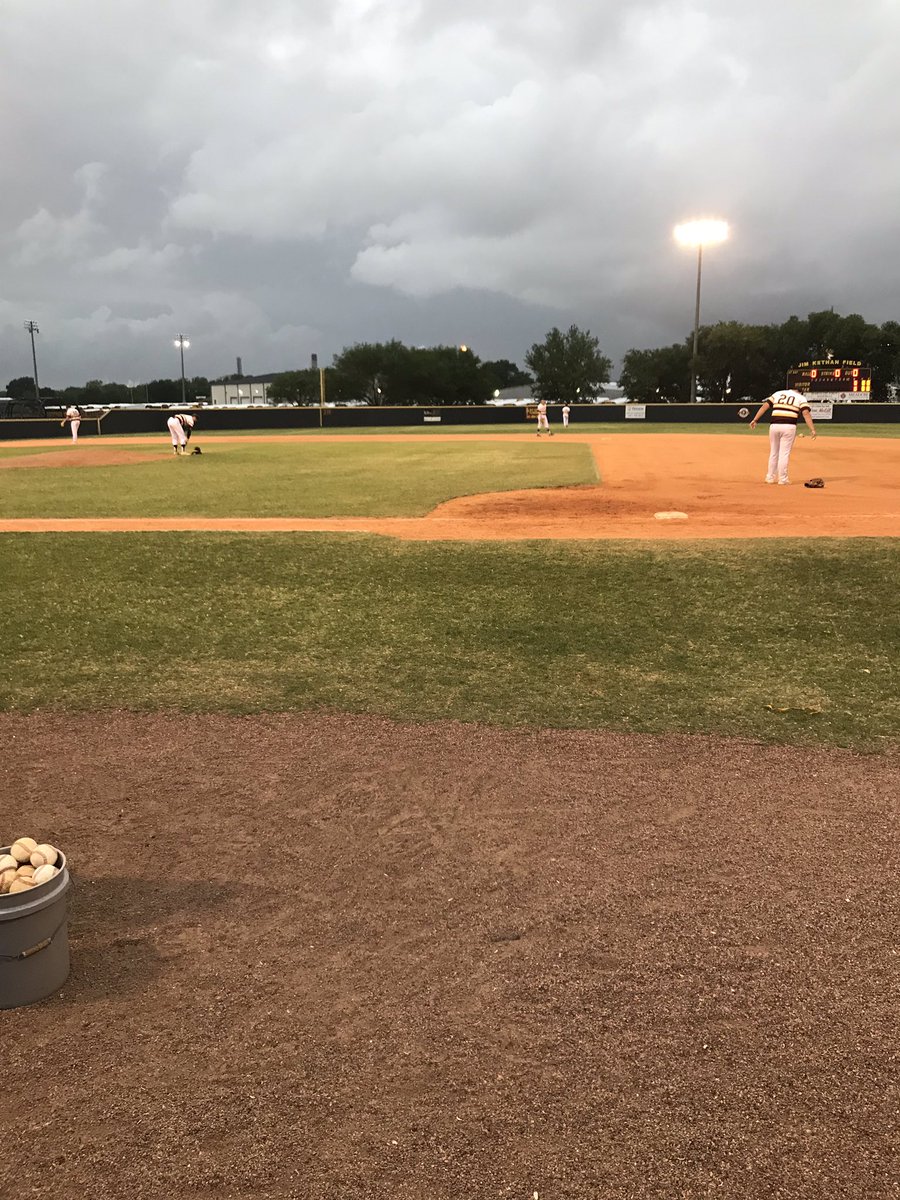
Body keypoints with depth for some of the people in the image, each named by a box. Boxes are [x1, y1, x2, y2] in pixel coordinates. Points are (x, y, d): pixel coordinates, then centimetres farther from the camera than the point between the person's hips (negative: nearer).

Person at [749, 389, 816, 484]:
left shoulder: (777, 394, 21)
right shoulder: (801, 398, 13)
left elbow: (765, 406, 8)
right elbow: (806, 413, -2)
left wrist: (755, 420, 5)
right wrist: (812, 429, -9)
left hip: (774, 425, 2)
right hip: (789, 426, -2)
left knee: (773, 452, 14)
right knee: (784, 453, 4)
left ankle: (770, 477, 18)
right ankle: (782, 479, 6)